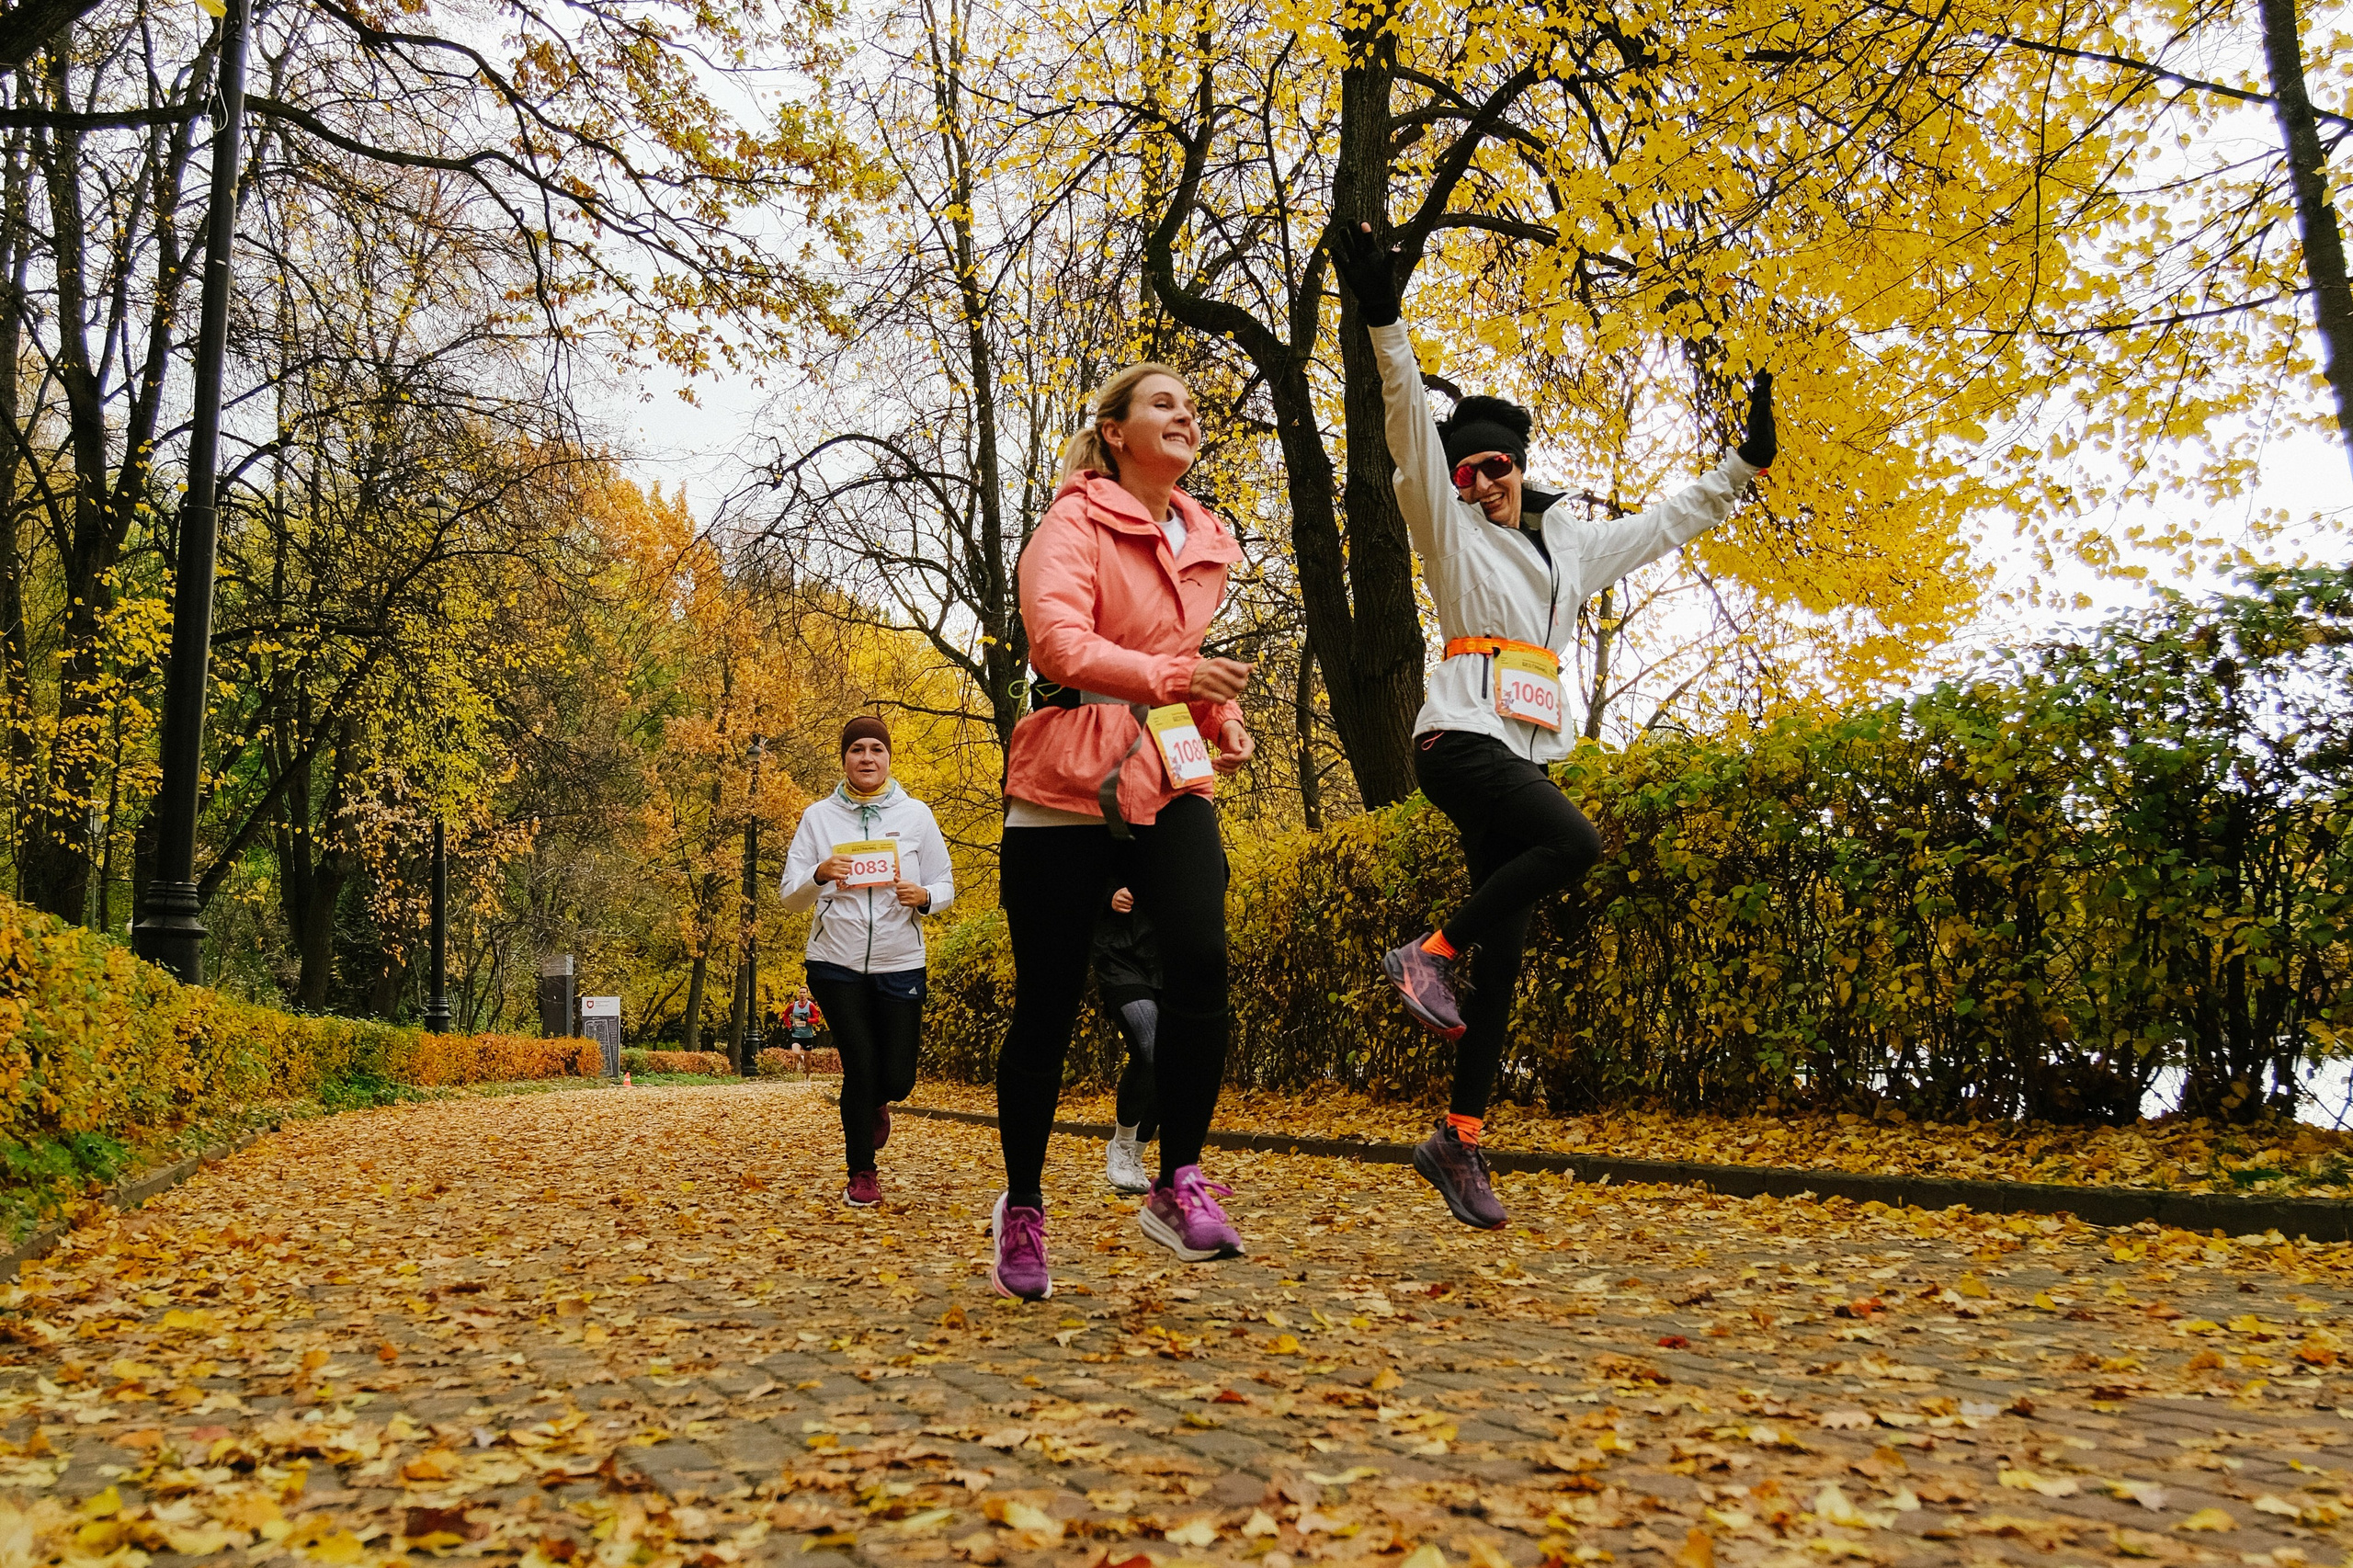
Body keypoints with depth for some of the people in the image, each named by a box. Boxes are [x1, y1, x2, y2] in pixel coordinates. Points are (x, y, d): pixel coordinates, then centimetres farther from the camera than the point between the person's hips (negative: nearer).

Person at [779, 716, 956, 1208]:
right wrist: (819, 876, -21)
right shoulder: (819, 816, 1)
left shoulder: (916, 814, 2)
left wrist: (924, 897, -17)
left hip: (900, 964, 1)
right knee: (860, 1065, -5)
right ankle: (861, 1174, 16)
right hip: (836, 964, -1)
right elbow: (790, 897, 0)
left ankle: (874, 1105, 40)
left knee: (897, 1079, 1)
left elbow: (945, 887, 6)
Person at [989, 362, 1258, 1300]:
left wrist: (1223, 719, 12)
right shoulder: (1075, 522, -4)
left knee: (1199, 958, -21)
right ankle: (1022, 1206, 20)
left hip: (1172, 777, 5)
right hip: (1066, 783, -4)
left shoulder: (1207, 543, 15)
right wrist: (1171, 676, -32)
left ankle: (1179, 1184, -9)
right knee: (1047, 1005, 1)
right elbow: (1058, 643, -20)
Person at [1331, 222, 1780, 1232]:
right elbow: (1411, 427, -7)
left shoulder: (1570, 545, 22)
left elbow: (1663, 526, 33)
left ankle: (1459, 1138, 4)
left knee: (1504, 956, 0)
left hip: (1528, 755, 6)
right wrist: (1384, 322, -17)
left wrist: (1743, 466, 33)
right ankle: (1433, 951, -14)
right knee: (1574, 842, -31)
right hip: (1463, 737, -6)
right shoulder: (1451, 531, 5)